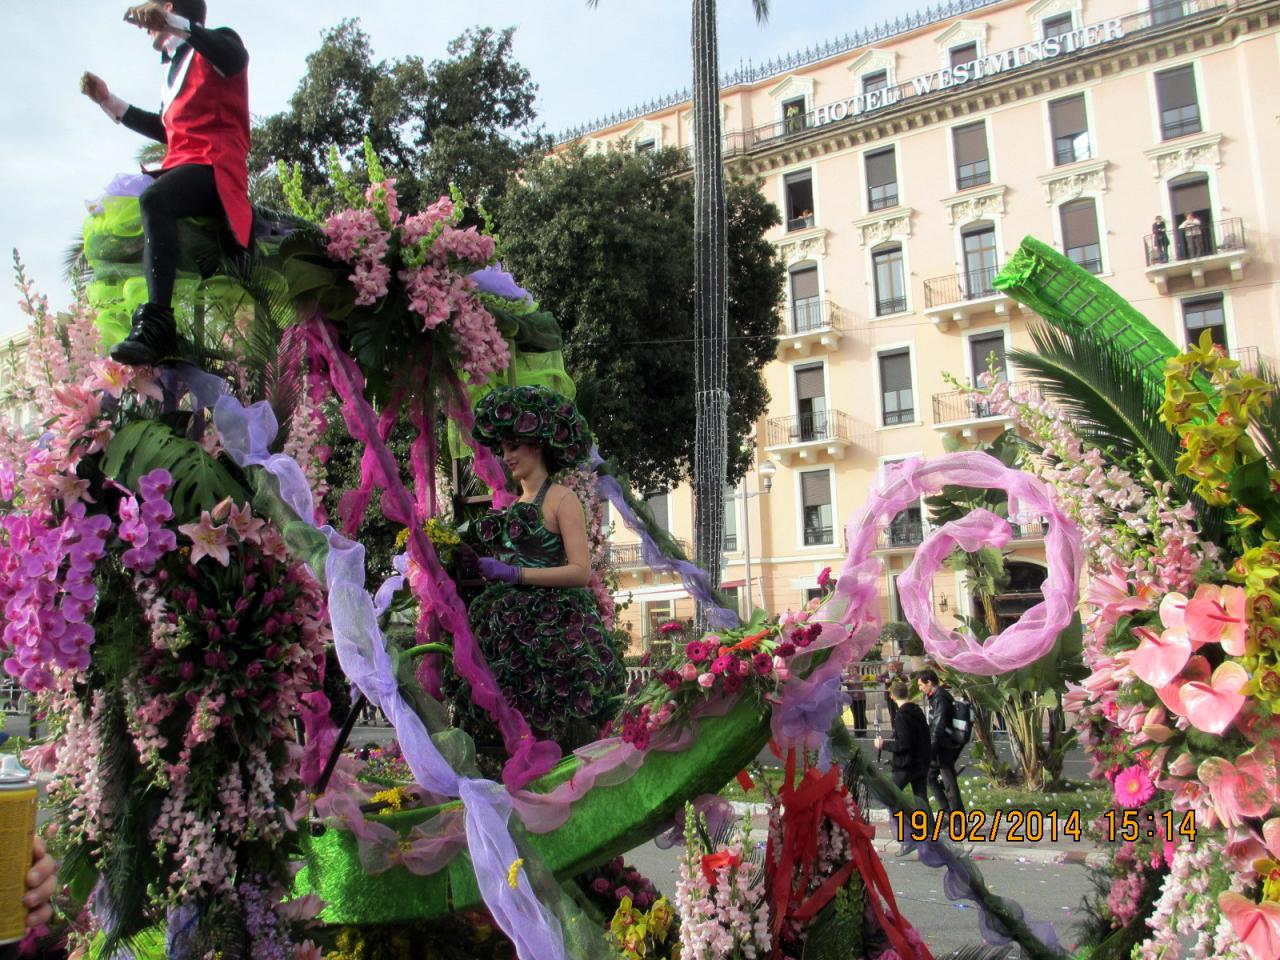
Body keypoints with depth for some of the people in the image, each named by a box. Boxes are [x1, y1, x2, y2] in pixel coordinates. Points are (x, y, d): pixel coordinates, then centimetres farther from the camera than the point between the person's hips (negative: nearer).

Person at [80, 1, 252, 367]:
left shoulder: (217, 44, 7)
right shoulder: (175, 65, 32)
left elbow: (236, 58, -20)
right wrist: (109, 101, 34)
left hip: (214, 164, -10)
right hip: (181, 165, 10)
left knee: (154, 200, -37)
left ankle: (156, 324, -47)